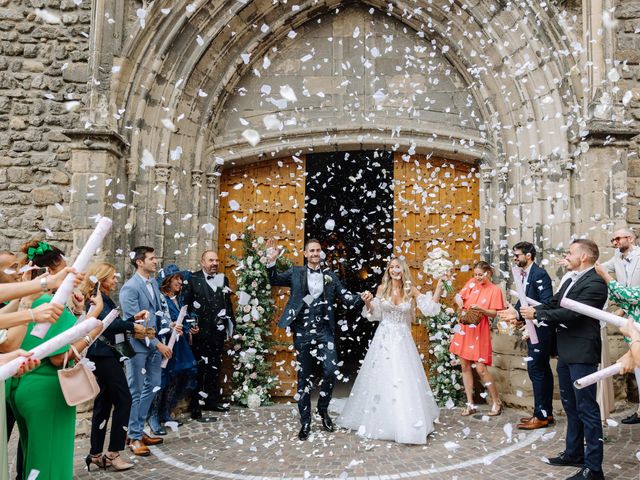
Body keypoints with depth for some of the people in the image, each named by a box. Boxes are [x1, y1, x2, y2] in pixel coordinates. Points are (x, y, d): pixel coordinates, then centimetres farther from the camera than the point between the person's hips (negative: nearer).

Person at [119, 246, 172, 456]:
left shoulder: (153, 282, 8)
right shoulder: (130, 287, -15)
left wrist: (170, 326, 0)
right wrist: (157, 344, -18)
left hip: (154, 344, 8)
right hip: (138, 345, -8)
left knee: (152, 386, 15)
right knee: (136, 392, 4)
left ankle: (138, 430, 30)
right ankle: (134, 437, 17)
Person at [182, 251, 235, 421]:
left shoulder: (223, 279, 11)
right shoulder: (193, 279, -5)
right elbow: (185, 302, -9)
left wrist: (230, 322, 10)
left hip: (218, 331, 6)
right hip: (201, 331, -6)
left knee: (215, 367, 17)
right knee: (200, 369, -5)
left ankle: (213, 400, 32)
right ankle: (196, 409, 1)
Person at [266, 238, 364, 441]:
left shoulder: (330, 276, 9)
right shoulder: (296, 273, 7)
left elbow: (347, 299, 5)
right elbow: (274, 280, -4)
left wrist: (362, 299, -13)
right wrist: (271, 261, -20)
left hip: (324, 331, 1)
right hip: (302, 332, 0)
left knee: (331, 370, -12)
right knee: (304, 377, 7)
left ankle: (323, 408, 16)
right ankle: (305, 423, 20)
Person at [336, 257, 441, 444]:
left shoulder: (411, 290, 1)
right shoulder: (382, 288, 0)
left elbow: (429, 308, -4)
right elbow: (374, 314, 5)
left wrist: (439, 288, -7)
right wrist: (368, 303, -13)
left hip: (403, 340, 0)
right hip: (384, 338, 0)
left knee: (405, 380, 0)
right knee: (381, 378, 6)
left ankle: (407, 423, 15)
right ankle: (379, 420, 21)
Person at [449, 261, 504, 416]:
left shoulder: (494, 289, -5)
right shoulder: (471, 283, 5)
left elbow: (494, 313, -7)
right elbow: (460, 298, 15)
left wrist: (481, 309, -23)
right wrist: (461, 304, -6)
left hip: (480, 332, -5)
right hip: (464, 329, 5)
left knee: (481, 369, -8)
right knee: (465, 366, 6)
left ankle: (497, 402, 12)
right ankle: (470, 405, 15)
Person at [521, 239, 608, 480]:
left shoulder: (595, 283, -16)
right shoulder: (570, 281, 13)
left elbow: (572, 312, -23)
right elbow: (552, 304, 10)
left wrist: (537, 314, -18)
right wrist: (528, 311, -2)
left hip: (582, 354, -9)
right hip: (565, 352, 9)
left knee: (587, 409, -2)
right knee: (571, 406, 19)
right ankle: (574, 453, 33)